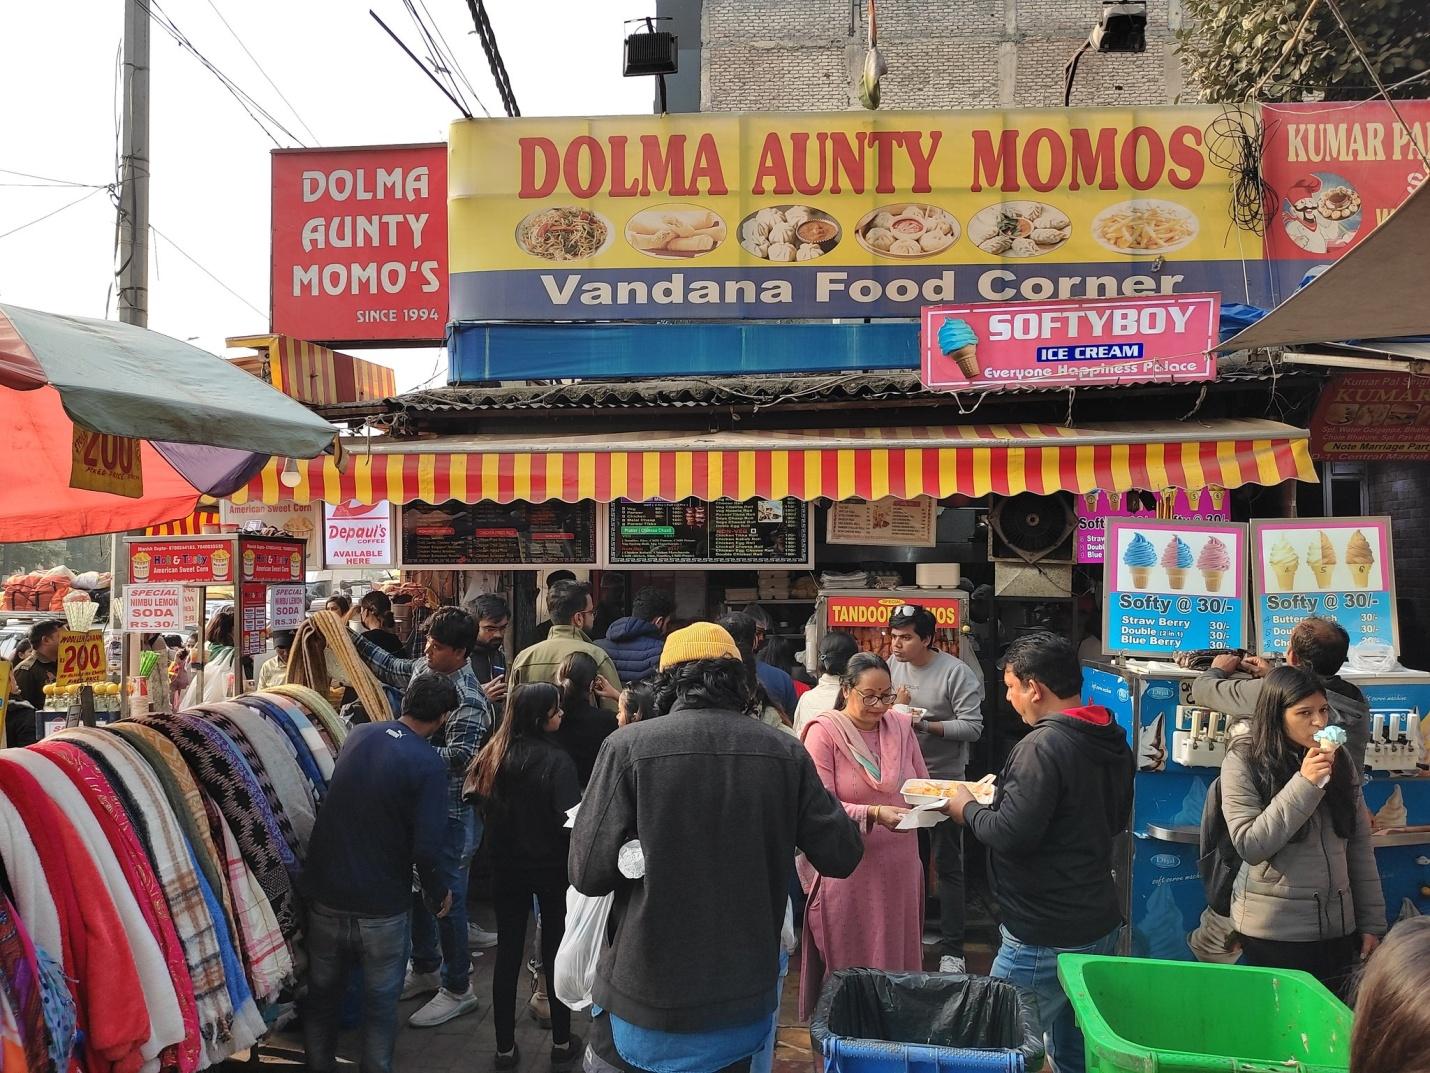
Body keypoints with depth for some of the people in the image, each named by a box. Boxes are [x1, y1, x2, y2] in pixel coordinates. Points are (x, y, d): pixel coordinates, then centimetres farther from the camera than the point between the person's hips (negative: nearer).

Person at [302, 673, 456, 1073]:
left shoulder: (357, 735, -2)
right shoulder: (427, 763, -19)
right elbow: (427, 847, -22)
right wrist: (438, 893, -4)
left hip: (325, 895, 5)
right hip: (381, 907, -5)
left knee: (322, 995, 23)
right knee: (380, 1003, 15)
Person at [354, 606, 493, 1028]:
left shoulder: (469, 701, -24)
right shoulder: (422, 668, 0)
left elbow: (458, 758, -29)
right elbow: (387, 665, 19)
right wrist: (351, 637, 14)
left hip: (451, 813, -8)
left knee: (446, 898, 2)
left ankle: (457, 989, 19)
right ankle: (426, 969, 40)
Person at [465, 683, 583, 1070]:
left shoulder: (491, 755, -6)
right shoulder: (556, 760, -22)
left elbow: (477, 800, 5)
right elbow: (570, 819, -26)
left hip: (506, 867, 4)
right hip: (550, 867, -4)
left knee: (507, 953, 14)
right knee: (556, 952, 12)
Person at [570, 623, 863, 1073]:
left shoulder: (629, 746, -15)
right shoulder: (786, 752, -8)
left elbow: (589, 875, -14)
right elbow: (841, 856, -2)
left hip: (647, 1001, -2)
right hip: (744, 1001, 3)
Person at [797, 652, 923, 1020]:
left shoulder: (900, 726, 5)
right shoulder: (823, 731, -10)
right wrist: (874, 814, -28)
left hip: (899, 868, 5)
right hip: (848, 871, -5)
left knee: (899, 962, 15)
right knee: (851, 968, 7)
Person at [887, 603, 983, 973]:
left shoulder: (957, 673, -15)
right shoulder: (892, 668, 2)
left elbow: (973, 727, -19)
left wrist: (924, 725, -25)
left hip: (943, 780, -5)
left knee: (947, 866, 4)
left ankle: (951, 949, 13)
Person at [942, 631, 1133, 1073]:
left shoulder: (1043, 746, -23)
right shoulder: (1113, 741, 6)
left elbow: (1010, 834, -26)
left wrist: (968, 809, -6)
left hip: (1047, 941, -9)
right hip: (1100, 925, 9)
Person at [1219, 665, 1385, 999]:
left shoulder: (1339, 760, 3)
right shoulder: (1243, 761, -10)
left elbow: (1360, 845, 7)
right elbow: (1250, 846, -17)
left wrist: (1372, 921, 7)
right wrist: (1304, 784, -22)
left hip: (1338, 924, 4)